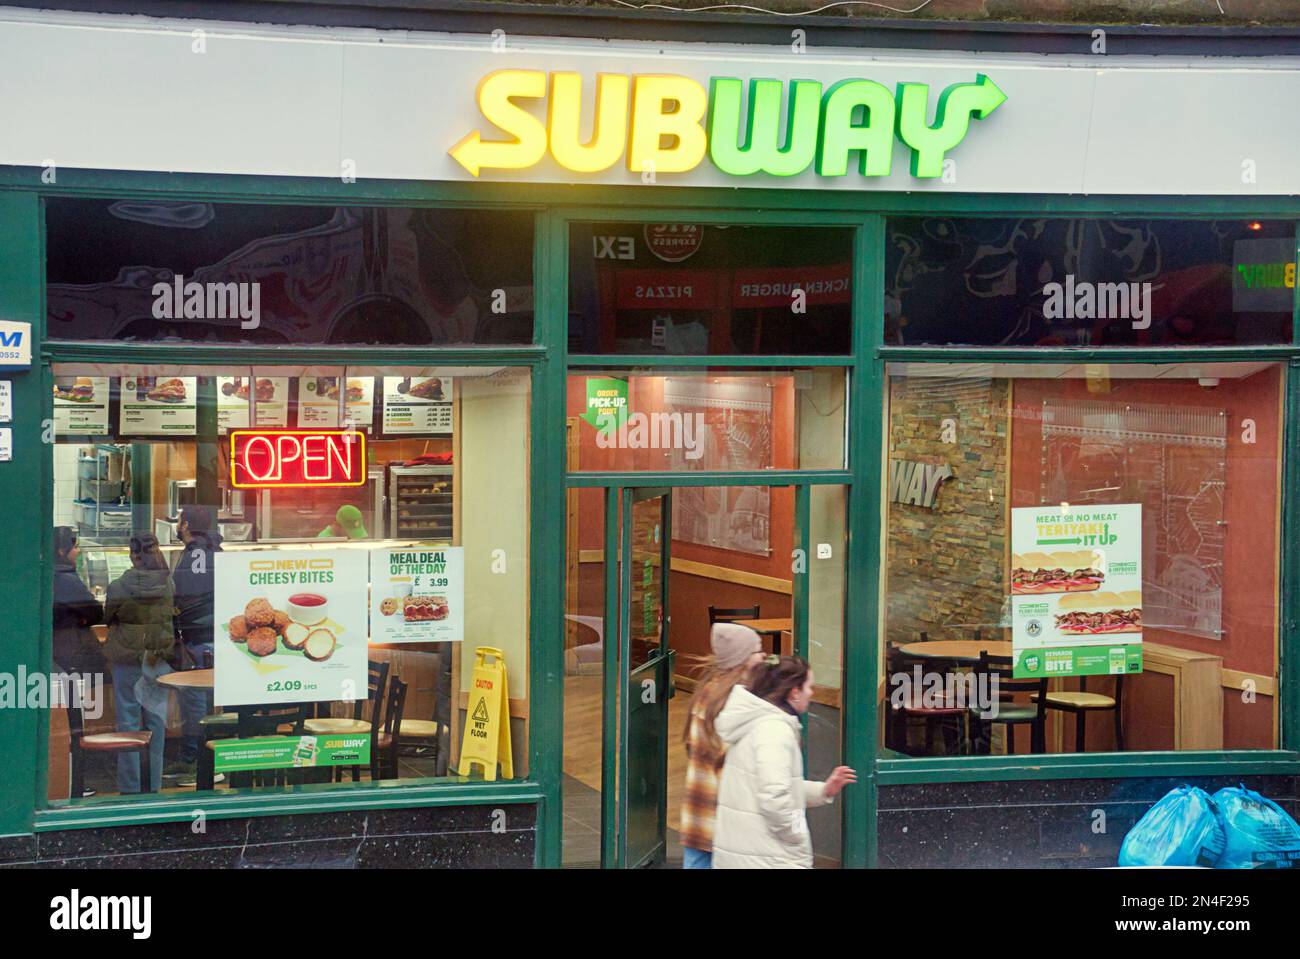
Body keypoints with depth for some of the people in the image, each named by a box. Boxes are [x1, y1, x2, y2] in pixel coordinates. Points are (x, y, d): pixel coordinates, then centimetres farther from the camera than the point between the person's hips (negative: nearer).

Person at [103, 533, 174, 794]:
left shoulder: (119, 587, -14)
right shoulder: (167, 584, -8)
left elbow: (108, 617, 2)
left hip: (127, 658, -2)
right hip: (159, 658, 3)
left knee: (128, 719, 5)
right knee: (156, 719, 11)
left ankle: (130, 786, 7)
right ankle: (154, 784, 17)